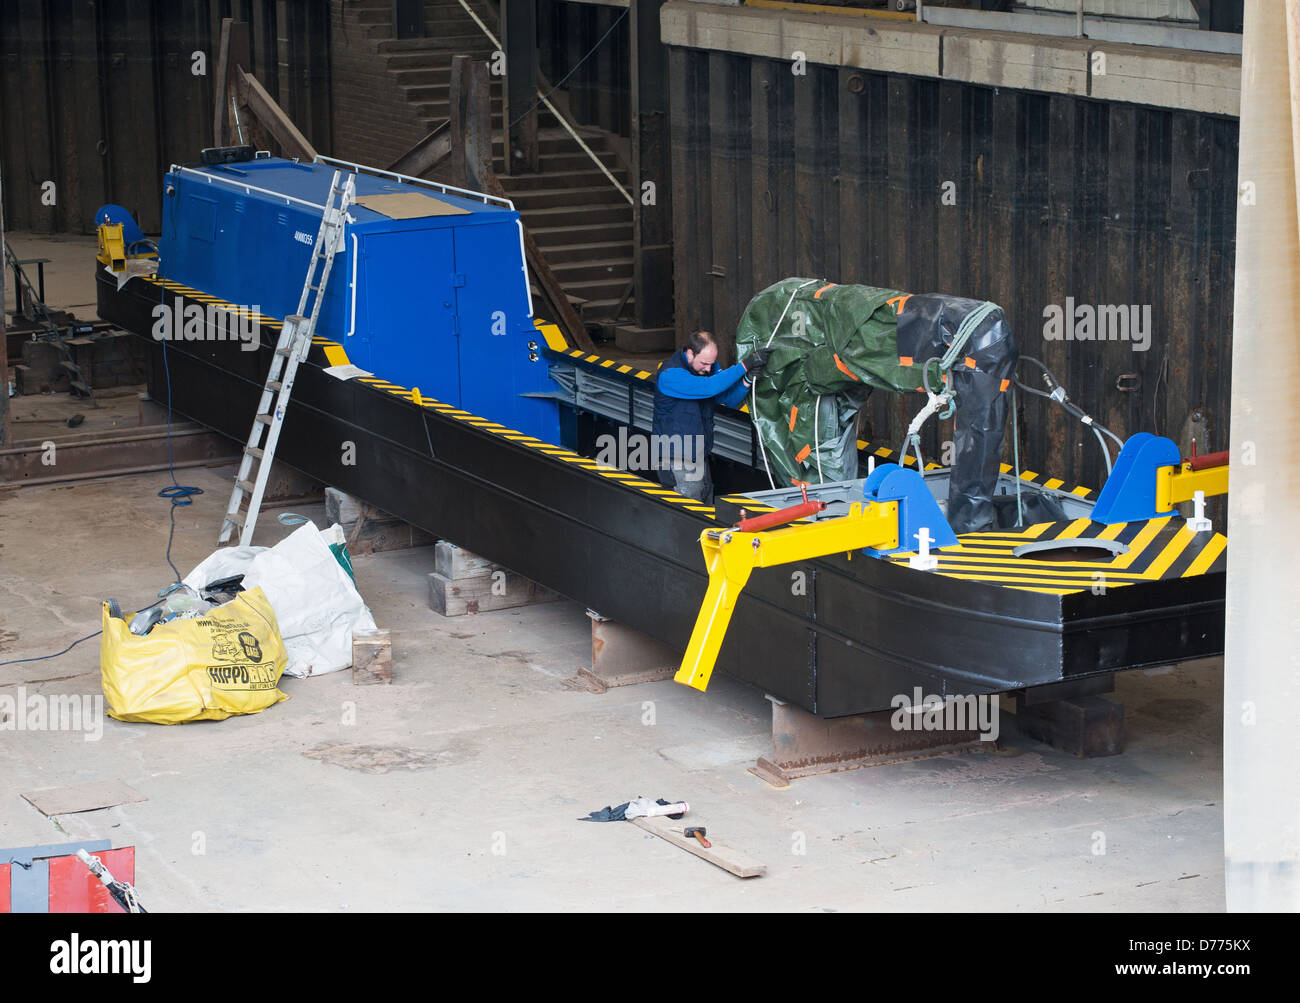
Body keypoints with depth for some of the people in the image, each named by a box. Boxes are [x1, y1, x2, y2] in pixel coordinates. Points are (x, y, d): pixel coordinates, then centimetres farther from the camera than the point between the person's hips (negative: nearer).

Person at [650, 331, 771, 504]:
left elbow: (730, 399, 3)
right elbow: (708, 387, -35)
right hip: (677, 461, -8)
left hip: (700, 456, 8)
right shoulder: (669, 375, -23)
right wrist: (745, 365, -33)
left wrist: (748, 379, -18)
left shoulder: (708, 366, 2)